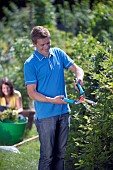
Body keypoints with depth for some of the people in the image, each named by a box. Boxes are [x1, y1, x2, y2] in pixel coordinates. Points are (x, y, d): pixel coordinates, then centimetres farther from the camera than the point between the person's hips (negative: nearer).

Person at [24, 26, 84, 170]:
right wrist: (52, 100, -23)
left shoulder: (58, 53, 4)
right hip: (45, 115, -5)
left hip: (64, 111, 5)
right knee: (47, 155, -1)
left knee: (61, 153, 13)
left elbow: (76, 68, 9)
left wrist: (79, 77, -15)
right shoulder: (30, 64, -10)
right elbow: (32, 93, -11)